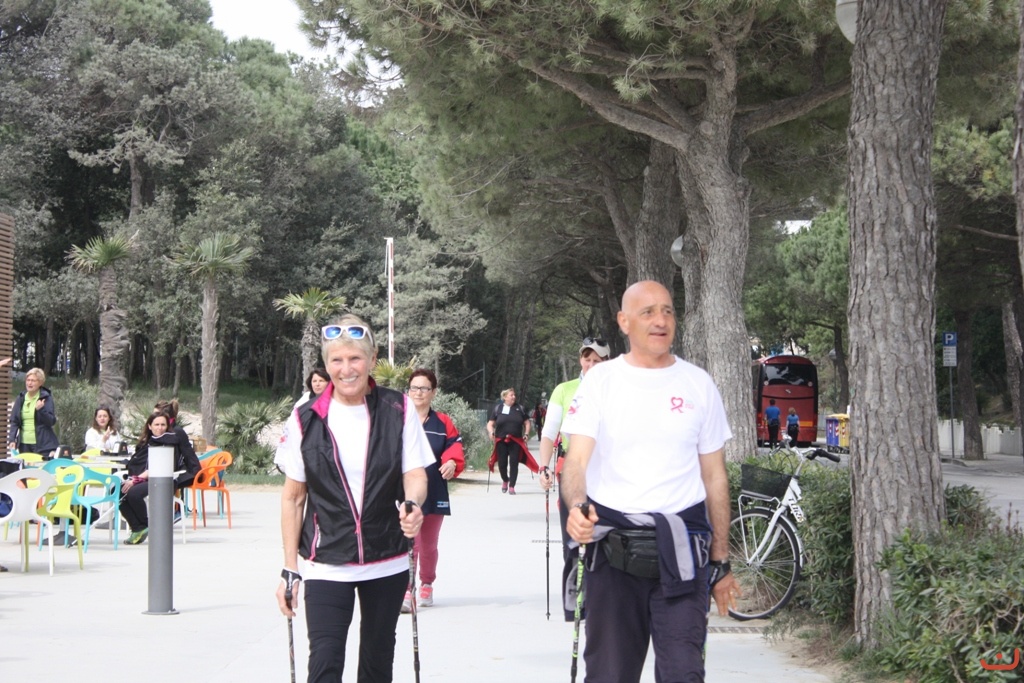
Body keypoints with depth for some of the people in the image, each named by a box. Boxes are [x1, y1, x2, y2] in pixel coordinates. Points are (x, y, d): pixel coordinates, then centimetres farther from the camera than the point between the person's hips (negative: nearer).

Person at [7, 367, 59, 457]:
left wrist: (41, 409, -20)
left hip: (43, 444, -3)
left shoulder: (46, 398, -1)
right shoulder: (21, 399, 10)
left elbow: (52, 421, -4)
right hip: (24, 444, 3)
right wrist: (12, 440, -4)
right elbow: (14, 422, 9)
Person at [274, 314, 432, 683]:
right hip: (326, 565, -1)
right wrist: (289, 569, 1)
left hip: (387, 563, 2)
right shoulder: (306, 419, -1)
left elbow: (415, 474, -3)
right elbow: (293, 497, 4)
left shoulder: (398, 410, -1)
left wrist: (413, 504, -27)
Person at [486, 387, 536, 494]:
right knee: (502, 463, 1)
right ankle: (505, 480, 29)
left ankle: (512, 487, 5)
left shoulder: (520, 408, 9)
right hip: (501, 441, 0)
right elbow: (490, 423, 7)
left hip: (516, 441, 0)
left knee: (514, 463, -4)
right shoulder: (498, 408, 5)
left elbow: (527, 422, 15)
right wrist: (491, 432, -11)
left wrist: (526, 434, 2)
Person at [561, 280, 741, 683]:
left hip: (680, 550, 0)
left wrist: (721, 562, 9)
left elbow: (714, 476, 11)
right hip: (612, 548, 0)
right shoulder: (600, 381, 4)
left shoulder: (698, 385, 8)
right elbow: (577, 461, -5)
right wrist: (576, 507, -28)